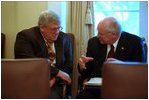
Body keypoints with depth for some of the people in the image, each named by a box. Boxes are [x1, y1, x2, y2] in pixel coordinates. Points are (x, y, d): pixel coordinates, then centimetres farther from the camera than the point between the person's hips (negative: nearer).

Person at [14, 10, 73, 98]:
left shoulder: (64, 38, 11)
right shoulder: (25, 36, -3)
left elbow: (68, 65, 10)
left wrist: (55, 78, -10)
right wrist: (57, 72, -17)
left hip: (57, 83, 3)